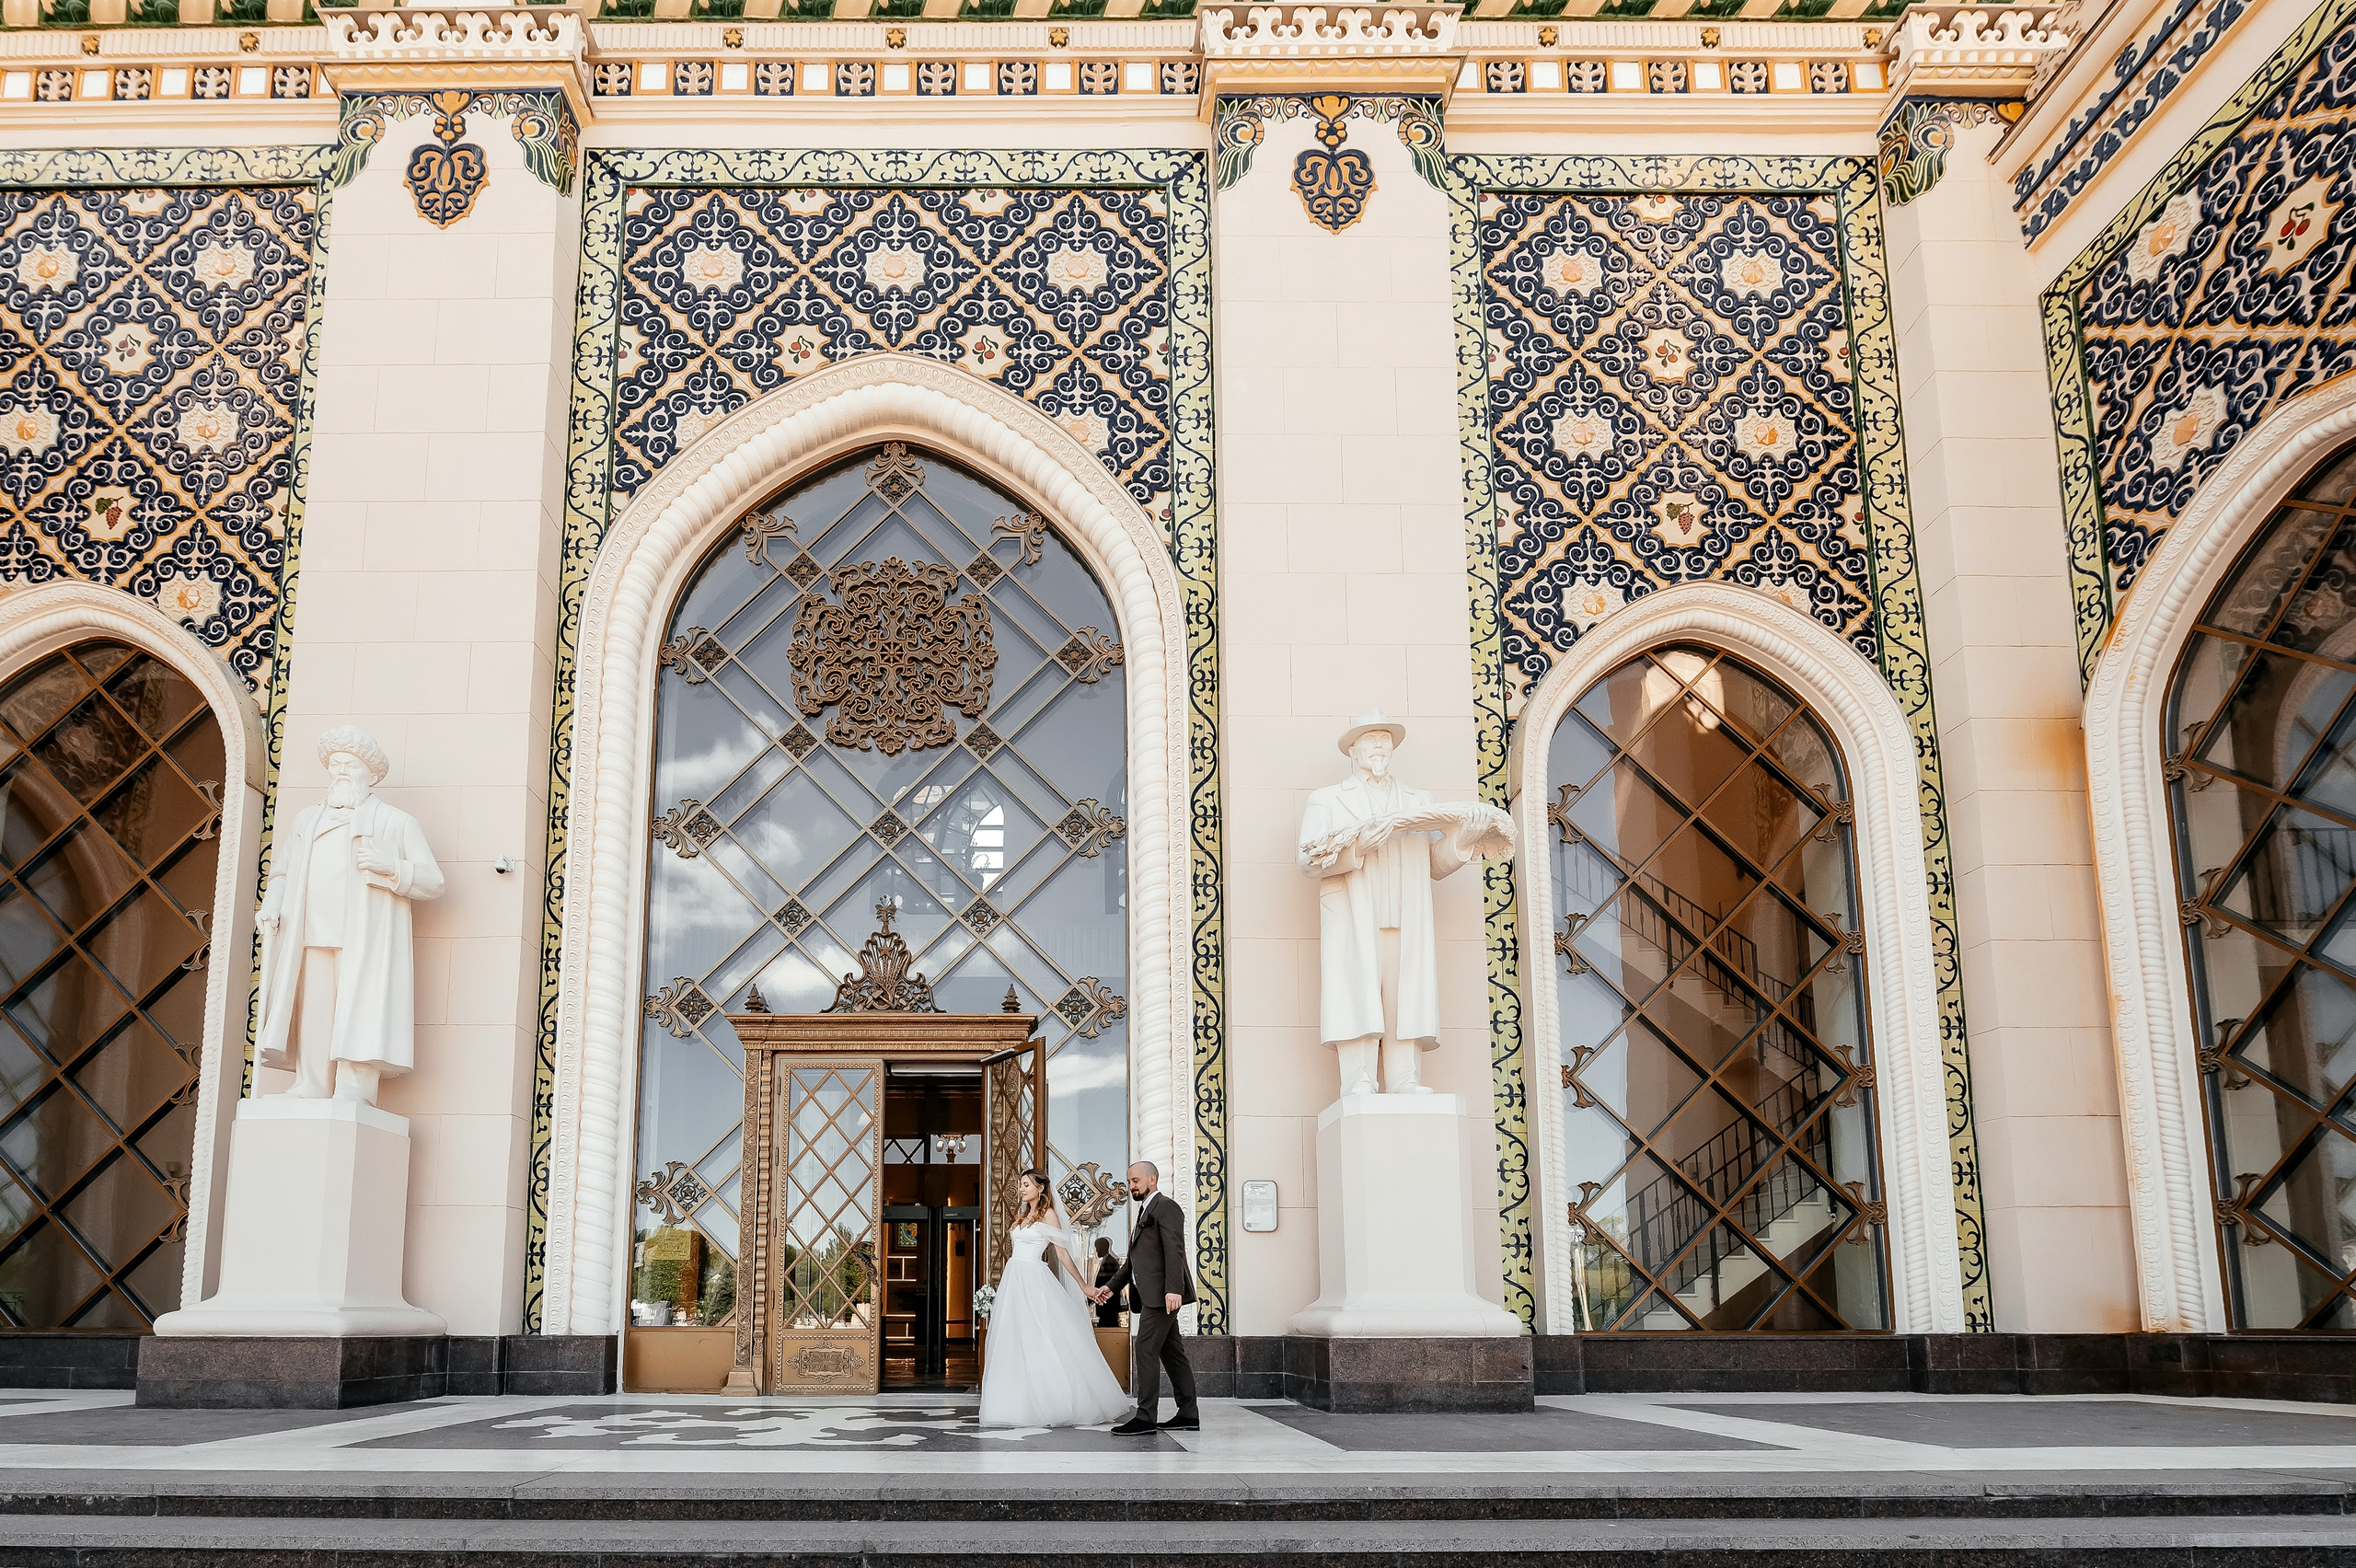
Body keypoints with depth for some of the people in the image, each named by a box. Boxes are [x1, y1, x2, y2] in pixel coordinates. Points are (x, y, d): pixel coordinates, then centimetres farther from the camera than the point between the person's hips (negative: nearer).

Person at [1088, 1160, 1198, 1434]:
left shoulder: (1166, 1207, -9)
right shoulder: (1146, 1211, 23)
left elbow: (1174, 1251, -20)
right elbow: (1134, 1259, 28)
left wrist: (1174, 1289, -29)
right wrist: (1112, 1286, 22)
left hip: (1161, 1295, -10)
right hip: (1151, 1295, 10)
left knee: (1146, 1350, -11)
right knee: (1171, 1351, 10)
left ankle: (1145, 1416, -10)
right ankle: (1188, 1414, 13)